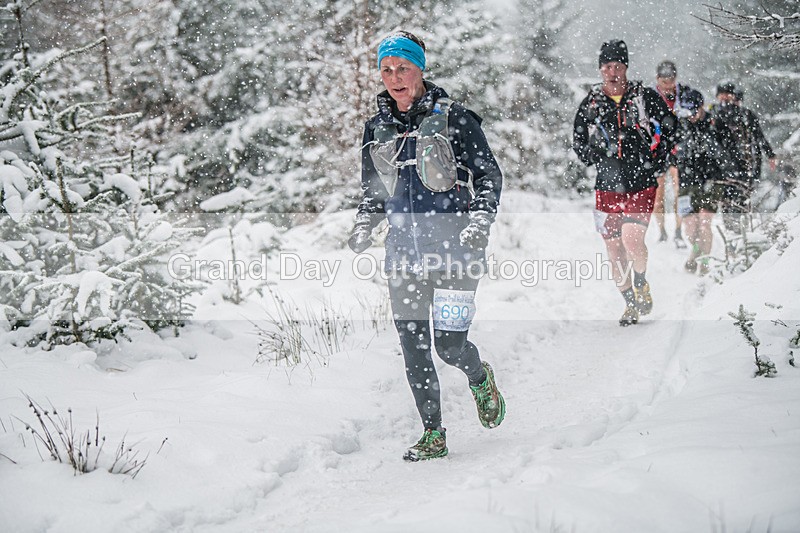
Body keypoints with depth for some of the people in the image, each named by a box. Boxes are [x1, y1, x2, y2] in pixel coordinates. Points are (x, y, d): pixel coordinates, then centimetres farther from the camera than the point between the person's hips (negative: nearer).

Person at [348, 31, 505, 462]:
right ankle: (433, 436, 12)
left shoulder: (453, 117, -3)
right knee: (413, 346, 1)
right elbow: (372, 192, 21)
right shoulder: (377, 128, 11)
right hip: (404, 248, 4)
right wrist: (363, 227, 3)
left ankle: (480, 379, 27)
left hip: (453, 244, -4)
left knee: (450, 345, -8)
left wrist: (481, 221, -16)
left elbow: (489, 175, -1)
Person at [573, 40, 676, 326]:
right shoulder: (591, 103, 5)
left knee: (631, 238, -21)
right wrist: (597, 159, -3)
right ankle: (631, 304, 23)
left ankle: (641, 282, 8)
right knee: (614, 249, 5)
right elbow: (578, 142, 15)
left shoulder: (646, 97, -1)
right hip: (607, 187, 3)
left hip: (641, 186, -3)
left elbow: (669, 129, 7)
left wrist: (653, 161, -3)